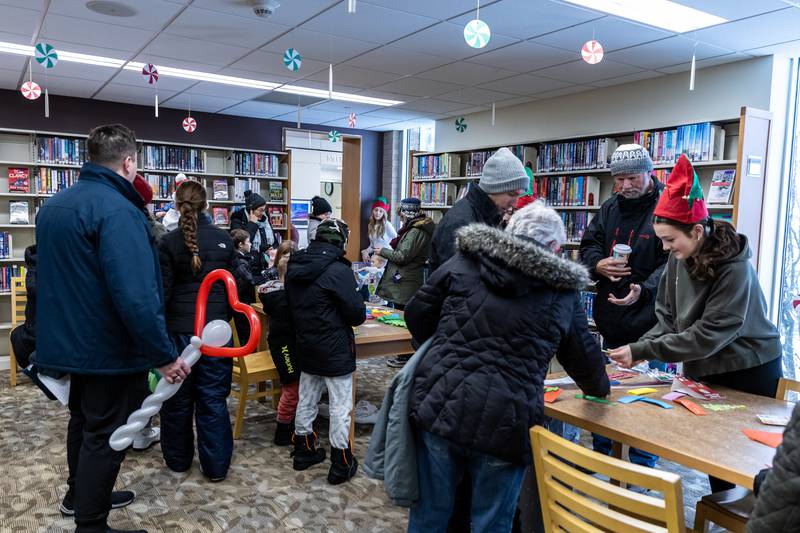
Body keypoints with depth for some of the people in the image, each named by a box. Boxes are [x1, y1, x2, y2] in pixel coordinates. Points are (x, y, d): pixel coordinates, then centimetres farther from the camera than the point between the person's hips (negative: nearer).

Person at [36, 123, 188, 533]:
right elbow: (135, 296, -30)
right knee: (105, 435, 5)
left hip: (69, 341, 9)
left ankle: (80, 494, 44)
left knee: (84, 421, 25)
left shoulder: (53, 205, 7)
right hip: (110, 348, -9)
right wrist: (164, 355, -25)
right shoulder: (118, 210, -23)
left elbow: (46, 279, 20)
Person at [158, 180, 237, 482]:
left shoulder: (168, 243, -6)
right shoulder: (224, 239, -1)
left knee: (178, 397, 14)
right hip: (215, 329, 1)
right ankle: (216, 466, 12)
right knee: (213, 399, 7)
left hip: (179, 329, 0)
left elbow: (162, 293, -6)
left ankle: (178, 459, 29)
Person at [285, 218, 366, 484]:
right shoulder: (337, 270, -20)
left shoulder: (295, 267, 3)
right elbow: (357, 313, -19)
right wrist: (359, 312, 3)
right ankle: (341, 464, 13)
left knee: (306, 400, 19)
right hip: (335, 351, -7)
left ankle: (303, 450, 34)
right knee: (340, 407, 4)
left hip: (306, 347, 7)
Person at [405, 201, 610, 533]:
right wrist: (599, 388, 40)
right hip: (505, 422, -1)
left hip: (439, 406, 2)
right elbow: (584, 357, 18)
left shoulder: (463, 261, 6)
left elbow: (416, 316, 11)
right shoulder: (561, 292, 6)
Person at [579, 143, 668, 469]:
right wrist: (598, 264, -9)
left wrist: (645, 289, -30)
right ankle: (599, 452, 38)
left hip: (648, 324, -6)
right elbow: (588, 244, 13)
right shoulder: (610, 208, 9)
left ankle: (642, 465, 24)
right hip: (610, 320, 6)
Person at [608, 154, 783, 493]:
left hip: (750, 373, -6)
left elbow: (707, 336, -29)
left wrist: (642, 350, -30)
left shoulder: (734, 268, -25)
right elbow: (667, 317, 0)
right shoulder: (678, 259, -5)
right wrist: (642, 347, -18)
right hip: (703, 371, 6)